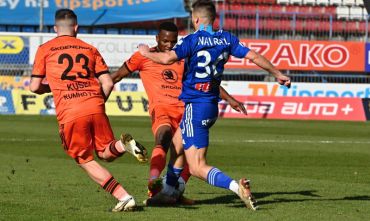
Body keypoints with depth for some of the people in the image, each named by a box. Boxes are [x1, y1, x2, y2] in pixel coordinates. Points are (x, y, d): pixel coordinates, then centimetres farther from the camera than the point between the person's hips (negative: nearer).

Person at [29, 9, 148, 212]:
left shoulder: (44, 50, 10)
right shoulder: (90, 49, 17)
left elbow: (35, 87, 11)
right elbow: (107, 83, 10)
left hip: (69, 112, -3)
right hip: (95, 108, 3)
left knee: (85, 161, 8)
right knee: (106, 153, 18)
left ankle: (124, 197, -5)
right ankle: (123, 145, -18)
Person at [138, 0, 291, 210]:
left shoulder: (193, 40, -13)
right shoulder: (227, 39, 5)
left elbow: (168, 58, -24)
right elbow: (254, 56, 4)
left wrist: (147, 52, -4)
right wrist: (278, 74, 17)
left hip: (195, 106, -8)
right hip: (212, 106, 8)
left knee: (197, 167, -10)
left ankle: (236, 186, -32)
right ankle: (168, 191, 40)